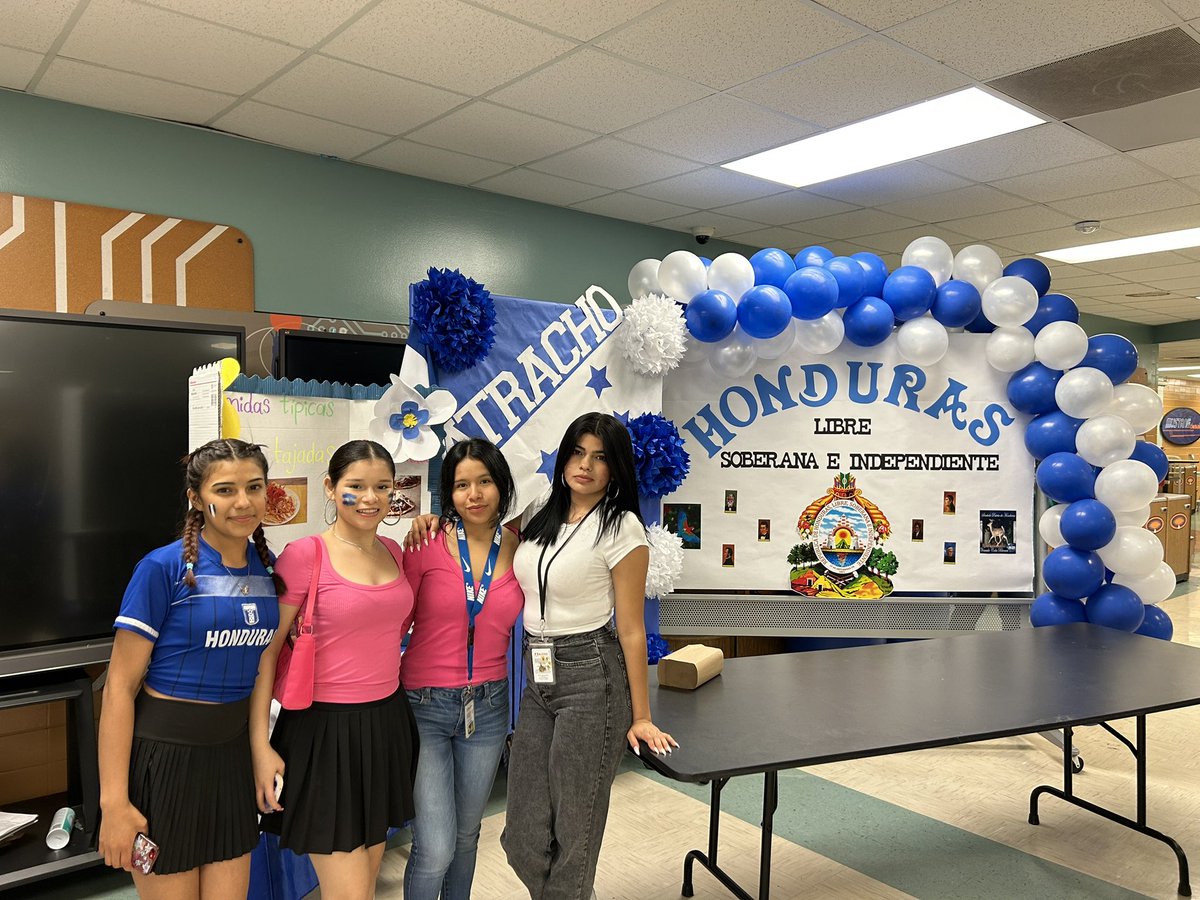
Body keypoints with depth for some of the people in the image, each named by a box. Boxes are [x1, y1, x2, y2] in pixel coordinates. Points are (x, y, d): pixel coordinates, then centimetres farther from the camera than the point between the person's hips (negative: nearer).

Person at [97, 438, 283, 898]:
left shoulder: (267, 566, 2)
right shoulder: (163, 568, -14)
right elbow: (120, 686, -13)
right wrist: (114, 800, -15)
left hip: (233, 753, 5)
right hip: (165, 755, -5)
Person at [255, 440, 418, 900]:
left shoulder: (393, 551, 6)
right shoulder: (304, 554, -13)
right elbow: (266, 651, -11)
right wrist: (260, 744, -13)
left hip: (386, 722, 6)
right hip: (325, 729, -6)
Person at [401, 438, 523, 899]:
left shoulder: (521, 548, -3)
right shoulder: (428, 542, -12)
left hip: (487, 706, 4)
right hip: (426, 705, -3)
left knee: (466, 833, 21)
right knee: (435, 849, -5)